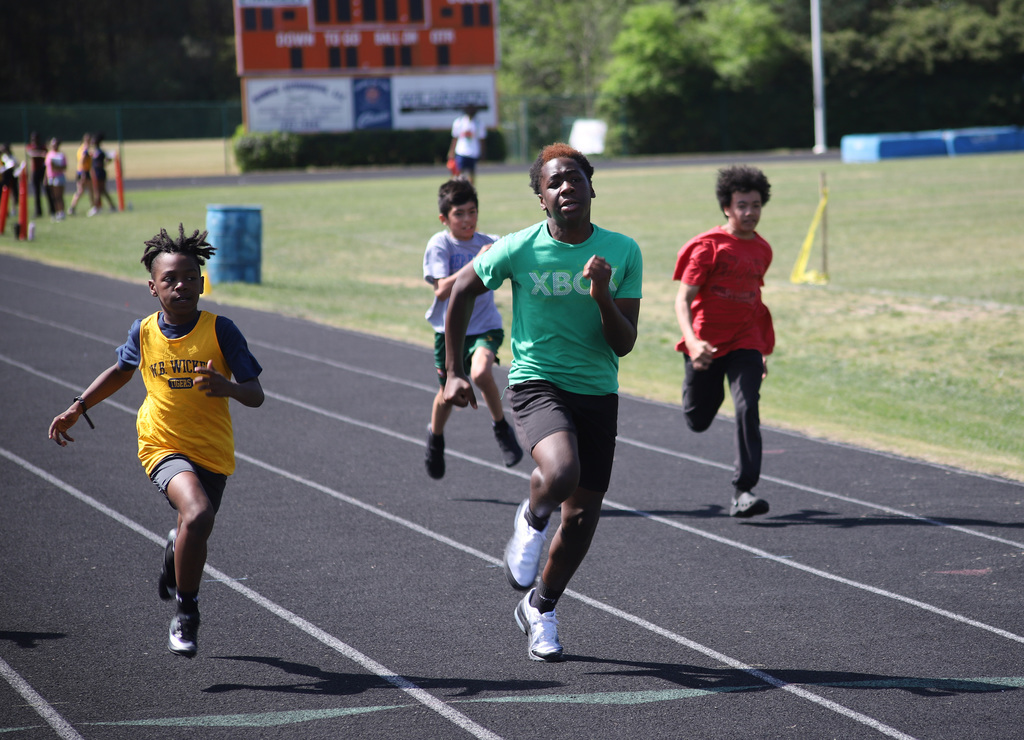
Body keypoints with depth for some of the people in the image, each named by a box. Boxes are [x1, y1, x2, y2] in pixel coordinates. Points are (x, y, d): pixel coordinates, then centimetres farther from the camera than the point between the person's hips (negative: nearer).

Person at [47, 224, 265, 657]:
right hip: (163, 446, -1)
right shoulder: (144, 332, -4)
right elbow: (121, 370, 19)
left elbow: (255, 395, -11)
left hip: (213, 451, 1)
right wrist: (78, 408, 15)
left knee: (193, 533, 13)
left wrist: (226, 386, -32)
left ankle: (175, 551, 54)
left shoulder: (220, 331, -11)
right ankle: (186, 614, -11)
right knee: (198, 514, -28)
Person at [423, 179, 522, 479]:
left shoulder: (488, 243, -5)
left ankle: (501, 427, -5)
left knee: (481, 372, -29)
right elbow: (442, 290, -24)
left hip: (485, 327, 0)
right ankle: (435, 436, 43)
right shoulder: (439, 245, -12)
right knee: (448, 394, 10)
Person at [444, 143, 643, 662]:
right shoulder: (518, 250, -10)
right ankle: (531, 521, 3)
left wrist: (602, 297, -23)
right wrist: (452, 372, 6)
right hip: (536, 383, -3)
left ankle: (540, 608, 31)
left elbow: (624, 345, -5)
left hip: (598, 393, 3)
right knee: (560, 472, -32)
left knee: (583, 513, 7)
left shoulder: (623, 253, -4)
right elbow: (461, 292, 6)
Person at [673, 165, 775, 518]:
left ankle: (742, 492, -17)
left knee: (748, 409, -17)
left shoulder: (762, 250, 7)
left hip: (745, 343, 3)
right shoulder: (708, 246, -11)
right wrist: (693, 342, -31)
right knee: (698, 421, 10)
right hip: (707, 344, -3)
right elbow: (682, 299, -15)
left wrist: (763, 350, 23)